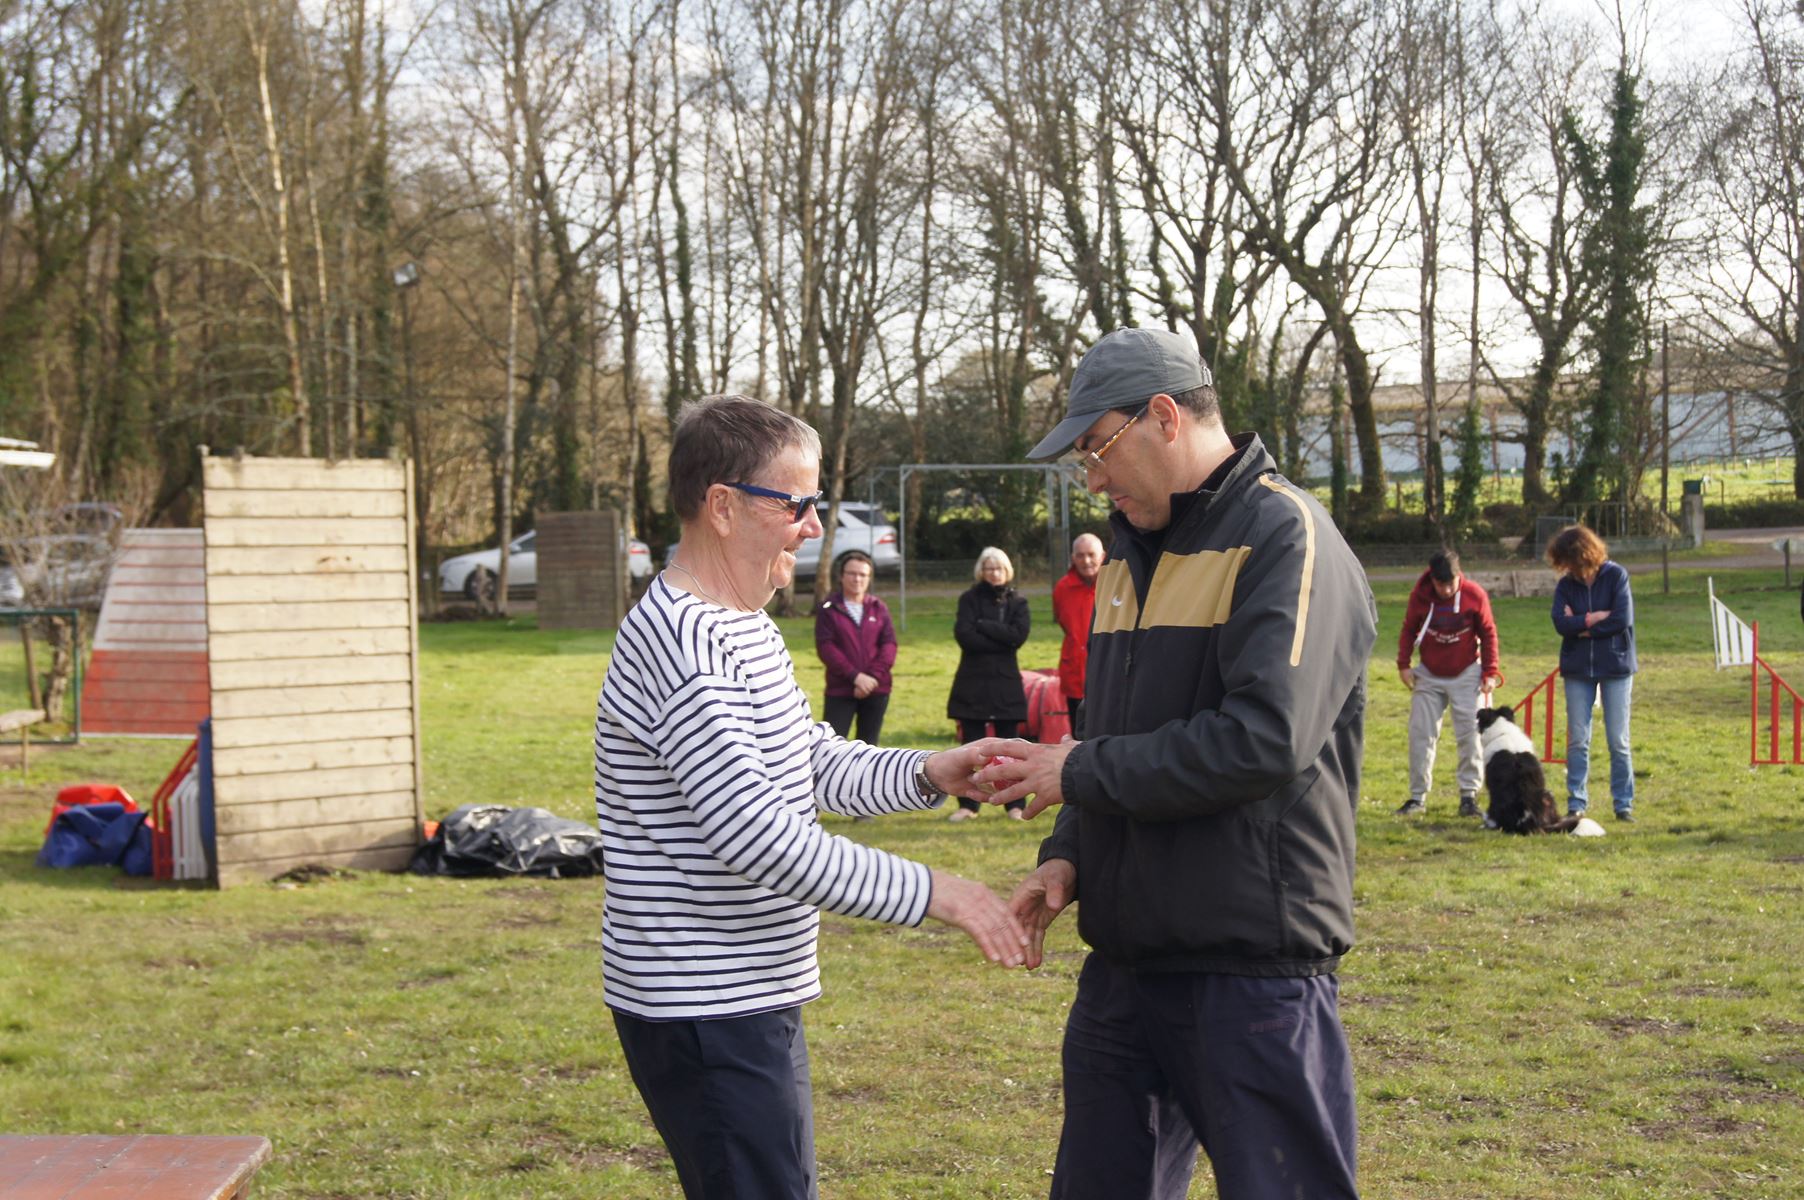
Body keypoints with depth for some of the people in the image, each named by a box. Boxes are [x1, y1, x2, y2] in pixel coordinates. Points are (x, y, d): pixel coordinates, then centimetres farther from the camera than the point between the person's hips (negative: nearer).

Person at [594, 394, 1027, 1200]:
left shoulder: (747, 629, 14)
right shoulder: (678, 643, -20)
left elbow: (819, 765, 20)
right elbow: (755, 835, -26)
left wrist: (928, 775, 0)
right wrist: (929, 893, -22)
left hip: (752, 1000, 10)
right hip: (703, 1012, -10)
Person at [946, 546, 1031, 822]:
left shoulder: (1017, 602, 7)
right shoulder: (970, 599, 3)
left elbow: (1018, 634, -11)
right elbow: (964, 635, -12)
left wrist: (982, 625, -11)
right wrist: (1001, 640, -12)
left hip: (1006, 682, 1)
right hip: (972, 682, 0)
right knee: (970, 745, 2)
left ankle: (1016, 804, 10)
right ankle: (968, 804, 10)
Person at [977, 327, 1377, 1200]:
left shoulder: (1284, 536, -13)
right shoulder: (1133, 549, 14)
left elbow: (1263, 741, -25)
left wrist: (1082, 772, -15)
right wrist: (1065, 857, 4)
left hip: (1252, 967, -8)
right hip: (1124, 961, 9)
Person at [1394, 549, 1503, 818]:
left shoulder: (1475, 595, -13)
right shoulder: (1420, 596, -11)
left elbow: (1488, 634, -3)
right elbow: (1408, 631, 3)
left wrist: (1490, 673, -5)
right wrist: (1403, 665, -5)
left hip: (1467, 674, -1)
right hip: (1428, 675, 1)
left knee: (1470, 733, -5)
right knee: (1420, 733, 0)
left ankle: (1469, 794, 1)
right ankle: (1418, 796, 8)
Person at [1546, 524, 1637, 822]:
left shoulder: (1616, 576, -7)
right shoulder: (1566, 584, 1)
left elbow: (1623, 619, -15)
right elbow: (1560, 623, -11)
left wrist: (1581, 626, -9)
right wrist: (1595, 618, -17)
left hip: (1615, 666, -2)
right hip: (1578, 669, 3)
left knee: (1618, 740, 1)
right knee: (1577, 740, 3)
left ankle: (1624, 803, 10)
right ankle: (1577, 803, 10)